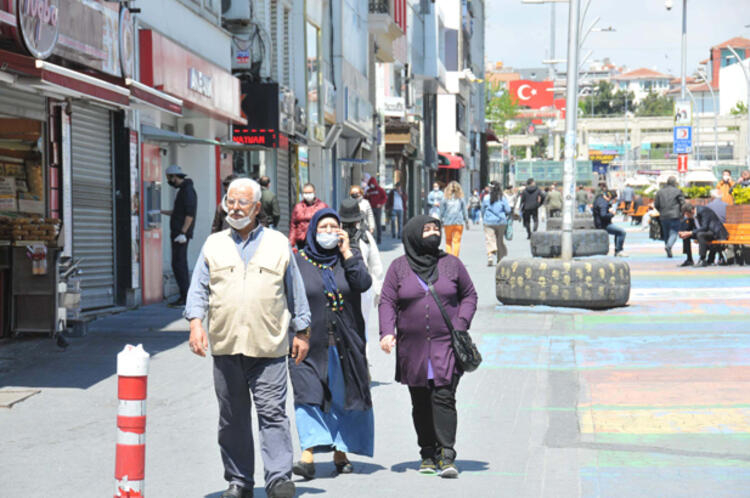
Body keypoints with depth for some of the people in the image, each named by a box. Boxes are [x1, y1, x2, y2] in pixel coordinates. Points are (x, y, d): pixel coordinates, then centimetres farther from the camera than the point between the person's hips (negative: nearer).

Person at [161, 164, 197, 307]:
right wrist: (161, 211, 31)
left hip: (182, 234, -11)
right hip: (177, 233, 11)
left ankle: (185, 297, -13)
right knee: (181, 265, 11)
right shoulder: (183, 190, 19)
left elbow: (190, 214, -20)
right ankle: (185, 296, 14)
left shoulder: (188, 190, -12)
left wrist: (183, 233, -24)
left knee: (178, 264, -12)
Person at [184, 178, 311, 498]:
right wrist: (196, 322, -7)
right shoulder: (214, 245, 12)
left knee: (272, 412, -9)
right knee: (232, 418, 6)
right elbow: (199, 289, 9)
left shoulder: (278, 244, 10)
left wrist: (301, 332, 11)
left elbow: (295, 291, 14)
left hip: (268, 348, -2)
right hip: (225, 347, 2)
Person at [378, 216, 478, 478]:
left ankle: (446, 456, -13)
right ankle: (428, 453, 17)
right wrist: (387, 332, -13)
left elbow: (469, 295, 13)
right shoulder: (399, 267, 5)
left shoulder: (451, 263, 7)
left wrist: (461, 324, -2)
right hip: (412, 347, 1)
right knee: (420, 403, 6)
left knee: (444, 397, -12)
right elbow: (387, 302, 2)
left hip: (446, 344, -1)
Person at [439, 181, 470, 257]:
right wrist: (467, 222, 11)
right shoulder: (460, 198, 0)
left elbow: (442, 211, 1)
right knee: (457, 241, 2)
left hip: (448, 222, 0)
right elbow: (464, 211, 4)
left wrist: (441, 222, 10)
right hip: (459, 222, 0)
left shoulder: (445, 199, -1)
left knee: (448, 241, 11)